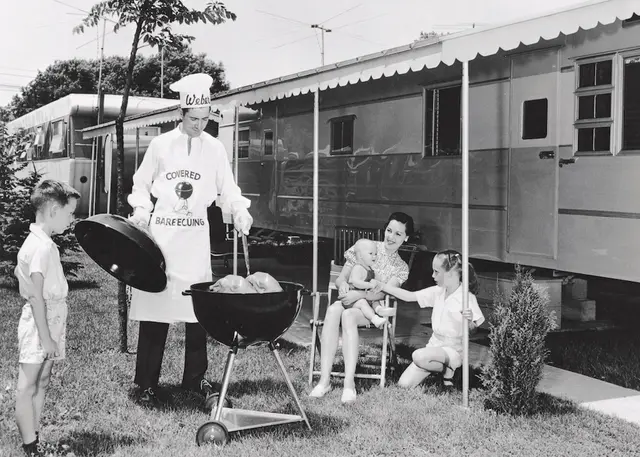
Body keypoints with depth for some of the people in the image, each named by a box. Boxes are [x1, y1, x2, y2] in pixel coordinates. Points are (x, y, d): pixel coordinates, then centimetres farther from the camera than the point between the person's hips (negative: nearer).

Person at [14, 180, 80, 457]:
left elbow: (18, 273, 22)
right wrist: (46, 338, -21)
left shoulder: (36, 241, 10)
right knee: (28, 387, -3)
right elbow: (36, 296, -23)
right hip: (39, 326, -10)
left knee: (41, 384, 14)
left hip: (47, 322, 10)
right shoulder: (43, 247, -20)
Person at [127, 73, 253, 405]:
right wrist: (141, 210, -6)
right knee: (155, 304, -2)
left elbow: (228, 190, 6)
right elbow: (141, 185, 11)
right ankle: (146, 384, 6)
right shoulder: (161, 144, 1)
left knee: (198, 307, 4)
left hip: (195, 237, 2)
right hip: (161, 233, -1)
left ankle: (194, 377, 19)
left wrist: (239, 211, -13)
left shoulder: (214, 148, 5)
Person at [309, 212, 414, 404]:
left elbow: (383, 293, -6)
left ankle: (349, 382, -45)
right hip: (348, 300, 1)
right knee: (333, 310, -37)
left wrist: (359, 294, -24)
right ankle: (324, 379, -41)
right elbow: (341, 277, 8)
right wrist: (343, 284, -17)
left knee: (348, 315, -38)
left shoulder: (401, 268, 10)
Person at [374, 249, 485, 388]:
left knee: (419, 356, -35)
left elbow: (472, 329, -13)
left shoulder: (467, 297, -14)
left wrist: (469, 321, -36)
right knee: (404, 384, -6)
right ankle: (439, 367, 15)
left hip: (453, 349, -6)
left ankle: (447, 370, -6)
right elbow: (409, 296, 6)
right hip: (434, 345, 6)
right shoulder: (437, 292, 5)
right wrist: (382, 286, -1)